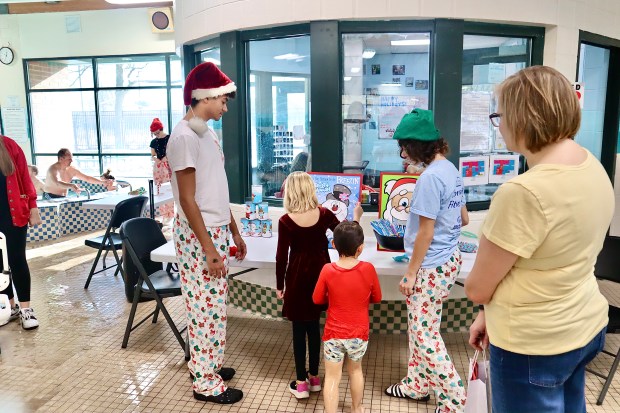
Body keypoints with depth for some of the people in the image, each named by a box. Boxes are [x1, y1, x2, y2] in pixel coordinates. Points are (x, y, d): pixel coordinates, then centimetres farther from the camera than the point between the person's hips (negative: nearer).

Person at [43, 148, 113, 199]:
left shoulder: (72, 170, -1)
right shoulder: (53, 169, -18)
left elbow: (87, 178, 4)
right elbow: (57, 183, -37)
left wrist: (103, 182, -7)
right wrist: (71, 186, -56)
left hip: (62, 198, 6)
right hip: (50, 198, -6)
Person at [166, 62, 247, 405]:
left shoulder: (207, 133, 12)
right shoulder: (184, 136, -16)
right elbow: (188, 200, -19)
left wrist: (234, 232, 17)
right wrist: (209, 249, -20)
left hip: (217, 231, 9)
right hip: (198, 237, -9)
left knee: (212, 305, 17)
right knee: (207, 308, 1)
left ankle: (204, 364, 34)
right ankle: (205, 383, 17)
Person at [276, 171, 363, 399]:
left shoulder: (286, 221, -14)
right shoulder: (324, 214, -6)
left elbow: (281, 257, -11)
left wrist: (279, 285, 1)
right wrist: (356, 217, 24)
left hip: (298, 277, -3)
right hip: (319, 275, 3)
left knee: (299, 329, 7)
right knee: (313, 325, 16)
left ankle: (301, 383, 14)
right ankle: (314, 377, 27)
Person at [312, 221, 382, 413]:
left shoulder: (328, 270, -16)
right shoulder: (368, 269, -16)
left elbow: (317, 299, -2)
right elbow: (377, 298, -1)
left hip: (333, 334, -1)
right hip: (358, 334, 2)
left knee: (332, 378, 9)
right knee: (355, 370, 25)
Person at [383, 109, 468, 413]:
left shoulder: (430, 177, -22)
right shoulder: (451, 170, 7)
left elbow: (425, 233, -20)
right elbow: (463, 219, 16)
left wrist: (410, 273, -12)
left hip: (432, 267, -10)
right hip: (448, 260, 10)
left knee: (424, 333, 4)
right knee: (420, 327, 19)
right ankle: (417, 385, 34)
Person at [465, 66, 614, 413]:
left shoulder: (524, 192, -30)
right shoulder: (593, 167, -2)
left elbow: (478, 289, -19)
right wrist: (496, 313, 9)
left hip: (535, 344, -8)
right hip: (585, 325, 8)